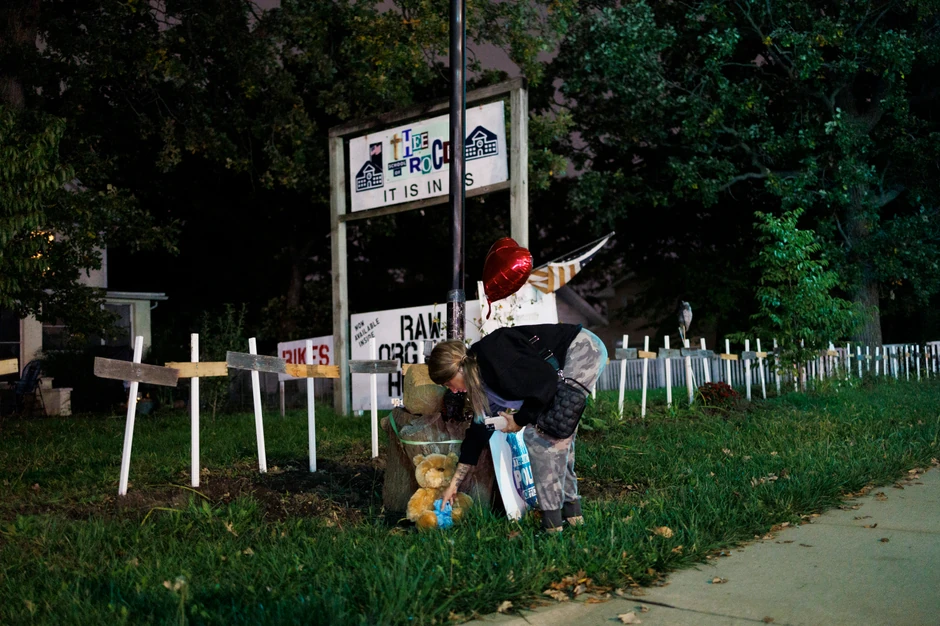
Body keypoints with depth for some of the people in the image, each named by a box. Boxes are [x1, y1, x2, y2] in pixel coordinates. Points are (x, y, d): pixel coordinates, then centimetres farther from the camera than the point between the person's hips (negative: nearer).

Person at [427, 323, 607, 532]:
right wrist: (454, 483, 19)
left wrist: (520, 419, -9)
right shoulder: (480, 377, 7)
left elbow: (546, 382, -25)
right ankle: (571, 507, 20)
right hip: (567, 359, 9)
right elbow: (478, 429, 15)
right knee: (558, 433, 12)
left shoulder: (494, 359, -23)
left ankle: (552, 517, -4)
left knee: (540, 434, -9)